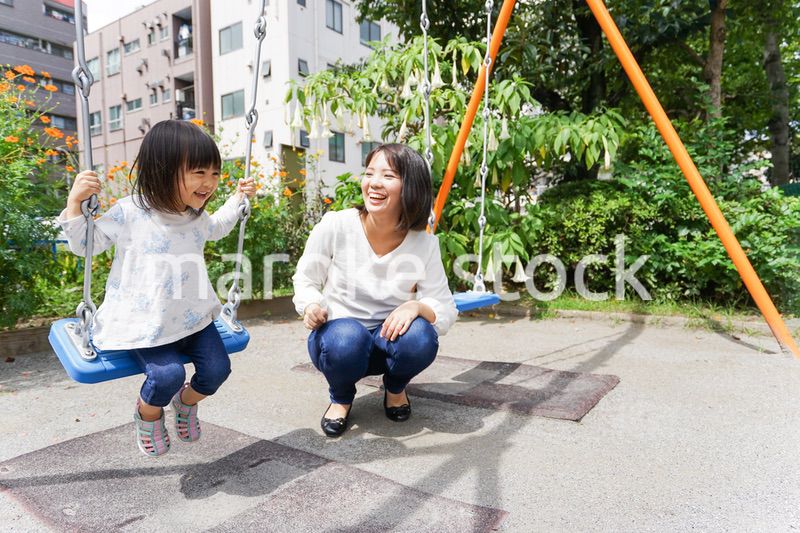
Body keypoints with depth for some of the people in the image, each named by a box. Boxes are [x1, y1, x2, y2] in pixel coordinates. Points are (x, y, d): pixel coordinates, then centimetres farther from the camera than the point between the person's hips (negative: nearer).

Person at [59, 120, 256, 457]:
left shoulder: (197, 217, 5)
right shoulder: (129, 213, -13)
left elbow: (217, 229, 31)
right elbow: (85, 245, -2)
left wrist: (238, 198, 27)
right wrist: (75, 202, -15)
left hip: (193, 317, 5)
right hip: (145, 323, -5)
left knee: (217, 369, -6)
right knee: (167, 374, -23)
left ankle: (185, 402, 31)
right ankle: (147, 415, 16)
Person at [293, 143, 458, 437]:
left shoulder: (425, 244, -12)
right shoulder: (335, 226, -16)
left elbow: (445, 311, -9)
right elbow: (305, 281, -2)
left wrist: (416, 306, -32)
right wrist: (311, 306, -25)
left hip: (390, 337, 2)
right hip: (338, 331, -1)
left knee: (421, 337, -32)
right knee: (346, 340, -37)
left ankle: (395, 388, 7)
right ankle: (341, 397, 2)